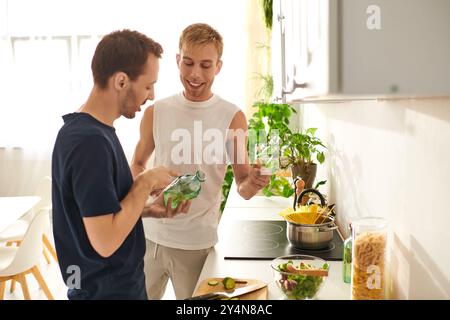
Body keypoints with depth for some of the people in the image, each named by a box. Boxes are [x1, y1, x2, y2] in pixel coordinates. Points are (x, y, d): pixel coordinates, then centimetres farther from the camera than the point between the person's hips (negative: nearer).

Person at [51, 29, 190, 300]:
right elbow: (105, 241, -28)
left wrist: (150, 209, 1)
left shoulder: (85, 128, 3)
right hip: (109, 290, -9)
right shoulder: (90, 141, -27)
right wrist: (146, 183, -19)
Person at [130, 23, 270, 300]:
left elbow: (243, 187, -4)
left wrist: (253, 183, -27)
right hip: (151, 235, 2)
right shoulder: (155, 112, -2)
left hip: (198, 242, -2)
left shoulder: (232, 117, -8)